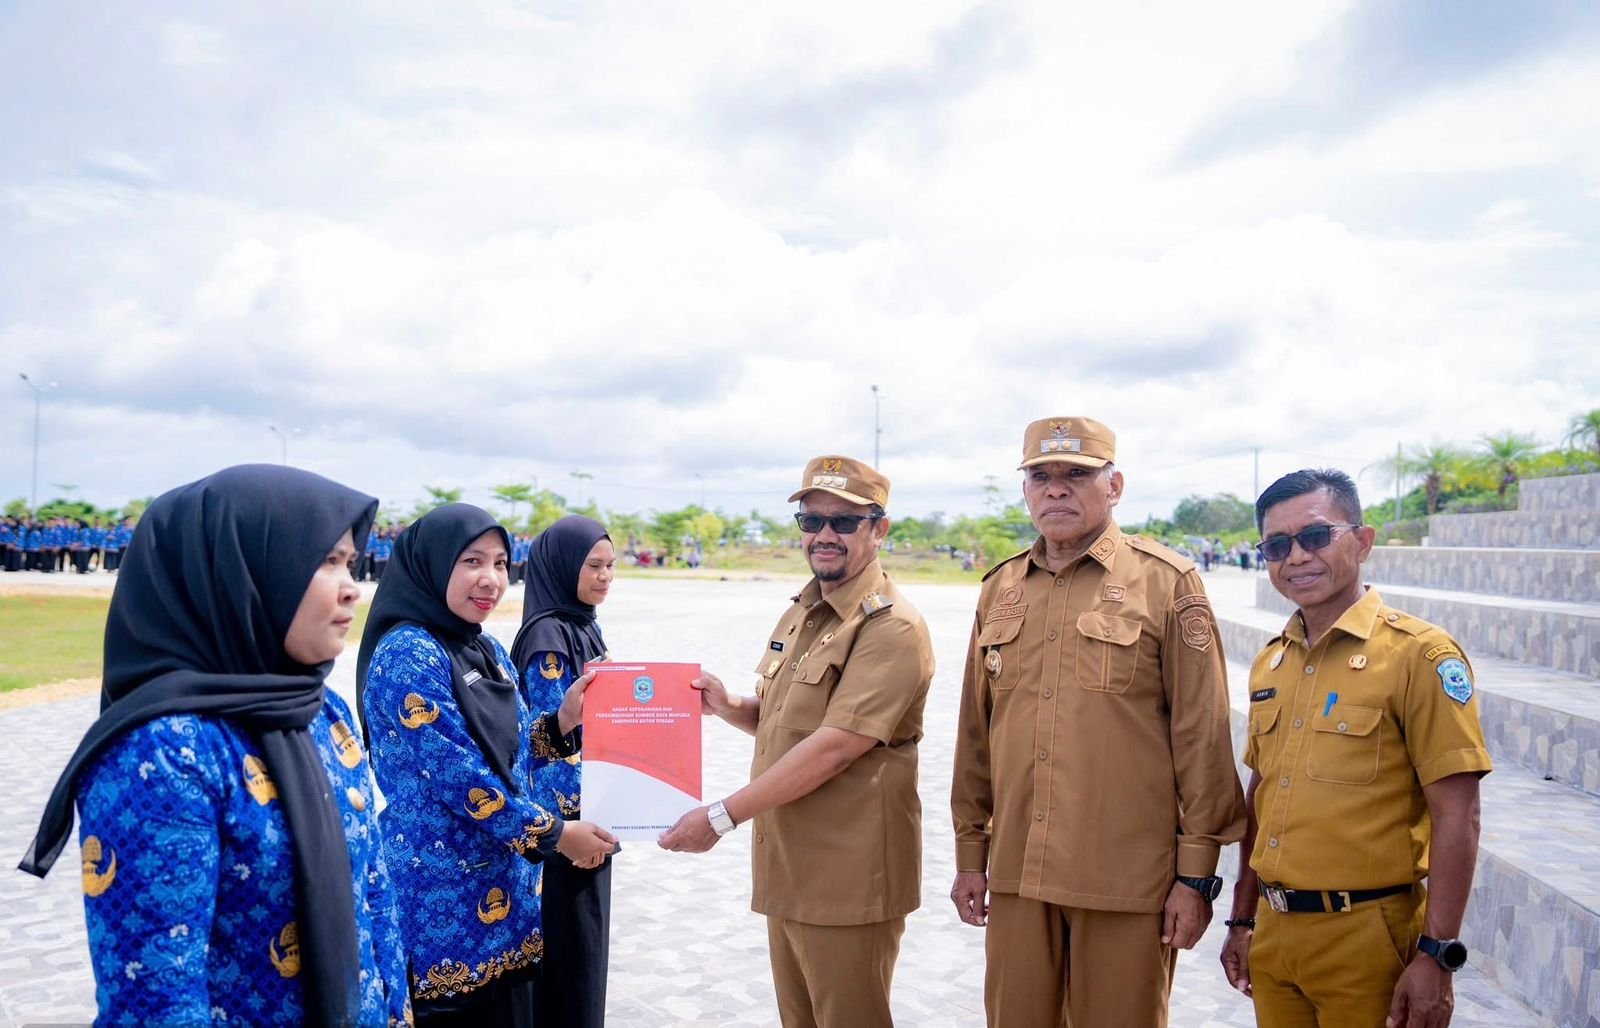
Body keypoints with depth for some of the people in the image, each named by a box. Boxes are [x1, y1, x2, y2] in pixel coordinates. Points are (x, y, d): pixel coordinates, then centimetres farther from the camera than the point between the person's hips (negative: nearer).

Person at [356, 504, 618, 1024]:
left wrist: (562, 719, -4)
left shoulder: (488, 650, 9)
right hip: (440, 892, -8)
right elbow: (456, 775, -21)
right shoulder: (407, 654, -17)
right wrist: (555, 834, -15)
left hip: (502, 883, 8)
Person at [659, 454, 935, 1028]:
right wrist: (730, 707, -2)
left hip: (847, 883, -8)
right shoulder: (799, 615, 12)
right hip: (785, 871, 8)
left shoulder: (891, 628, -17)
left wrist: (722, 817, -20)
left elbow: (833, 747, -23)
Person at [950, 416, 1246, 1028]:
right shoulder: (999, 590, 9)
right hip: (1015, 878, 4)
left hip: (1126, 883, -4)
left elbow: (1202, 737, -5)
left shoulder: (1167, 582, -4)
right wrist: (970, 854, 13)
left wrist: (1197, 872, -6)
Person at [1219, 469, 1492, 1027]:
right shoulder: (1269, 664, 7)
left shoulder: (1419, 654, -11)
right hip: (1274, 932, 6)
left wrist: (1436, 955, -17)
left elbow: (1456, 815, -14)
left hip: (1367, 938, -6)